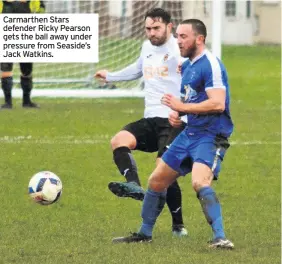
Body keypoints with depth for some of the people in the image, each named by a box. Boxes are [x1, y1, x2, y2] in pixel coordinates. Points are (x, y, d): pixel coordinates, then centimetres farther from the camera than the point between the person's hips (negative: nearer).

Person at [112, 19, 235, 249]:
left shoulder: (211, 64, -15)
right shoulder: (187, 66, 14)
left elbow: (218, 104, -25)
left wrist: (181, 107, -20)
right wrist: (176, 114, 6)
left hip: (210, 135, -10)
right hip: (190, 133, 10)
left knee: (200, 182, -31)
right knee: (157, 181, 14)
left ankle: (220, 238, -31)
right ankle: (144, 234, 31)